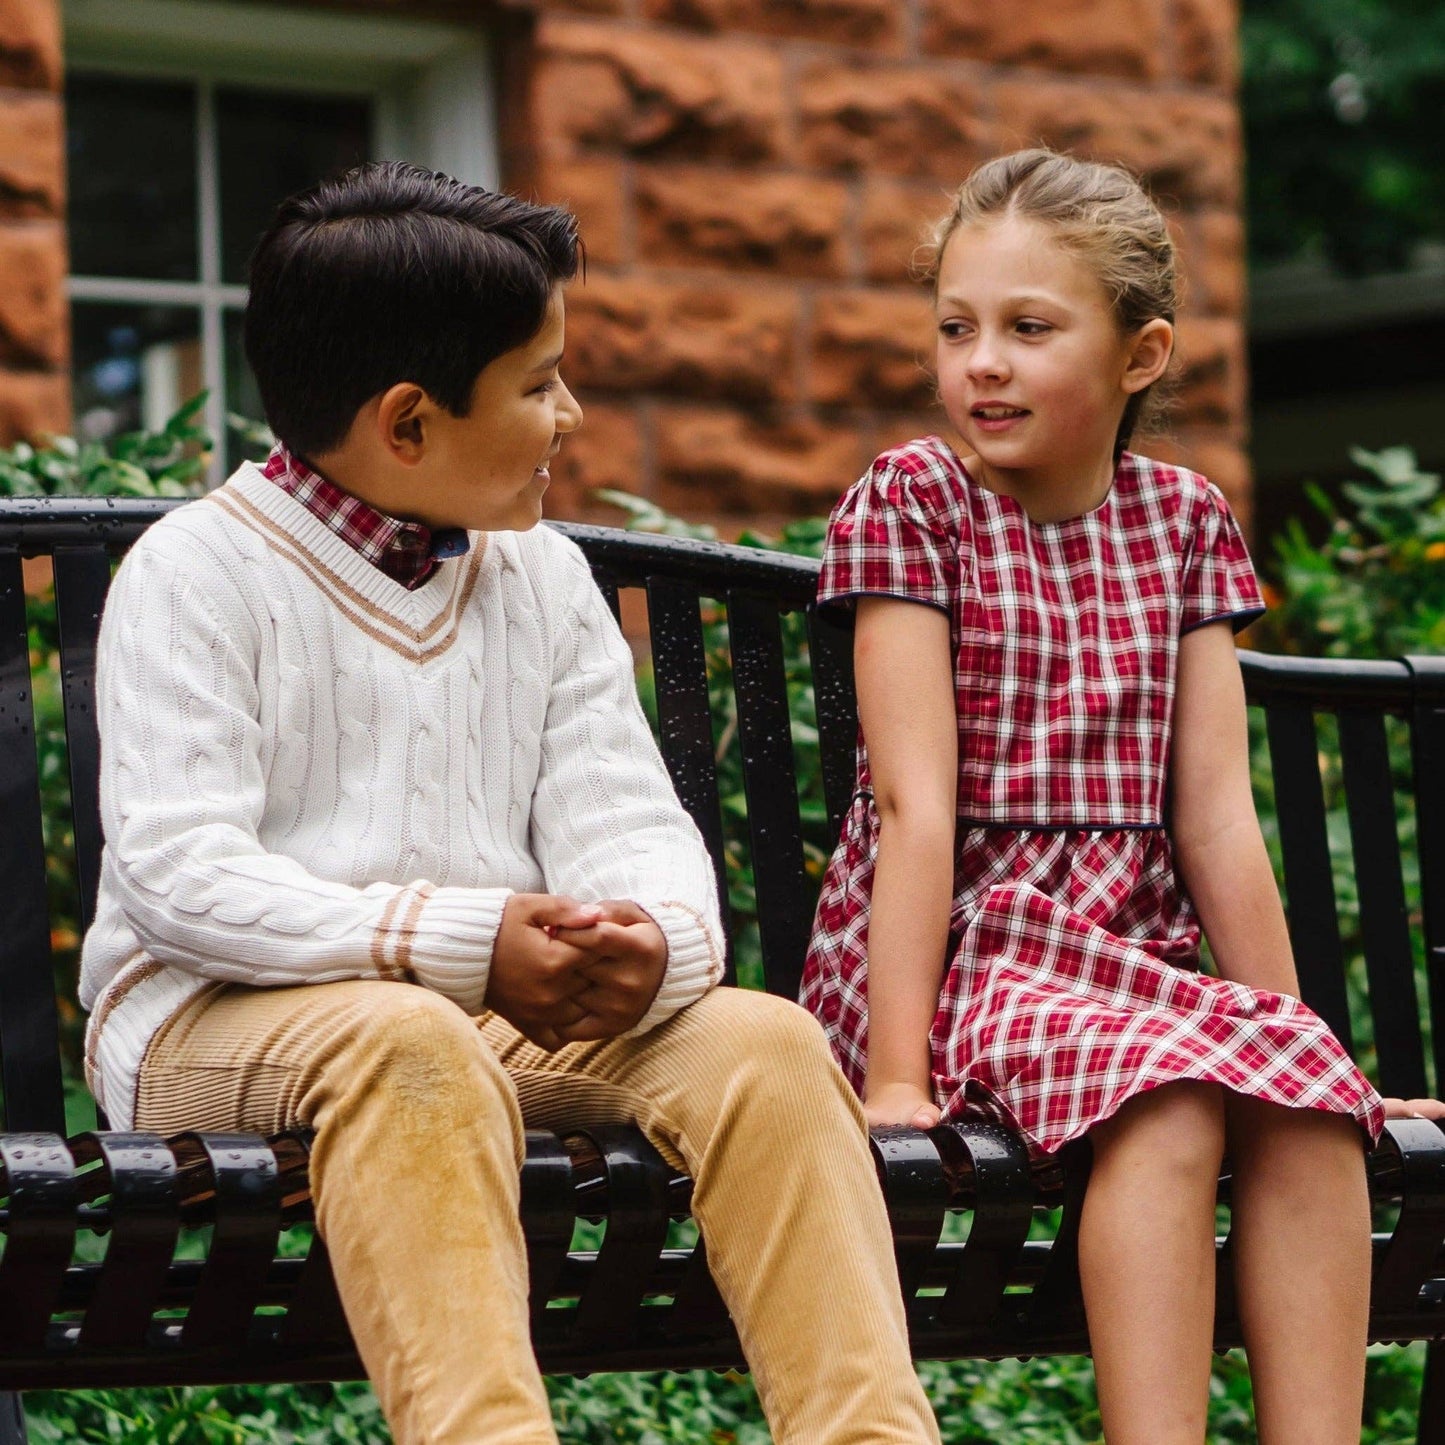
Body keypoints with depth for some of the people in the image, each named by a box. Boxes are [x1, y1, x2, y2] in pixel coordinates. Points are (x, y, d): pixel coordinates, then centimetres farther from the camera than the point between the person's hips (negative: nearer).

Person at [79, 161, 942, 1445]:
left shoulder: (543, 579, 14)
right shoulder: (200, 571, -5)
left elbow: (624, 820, 4)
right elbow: (180, 871, -16)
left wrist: (658, 943, -23)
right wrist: (458, 945, -27)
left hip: (520, 1009, 5)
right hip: (217, 1016, -5)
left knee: (761, 1038, -18)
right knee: (410, 1045, -38)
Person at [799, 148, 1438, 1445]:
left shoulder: (1184, 521, 10)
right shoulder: (910, 501, -3)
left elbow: (1215, 816, 9)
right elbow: (916, 801, -11)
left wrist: (1300, 1041, 6)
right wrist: (893, 1074, -18)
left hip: (1137, 948, 5)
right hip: (961, 942, -4)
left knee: (1309, 1106, -25)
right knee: (1166, 1095, -32)